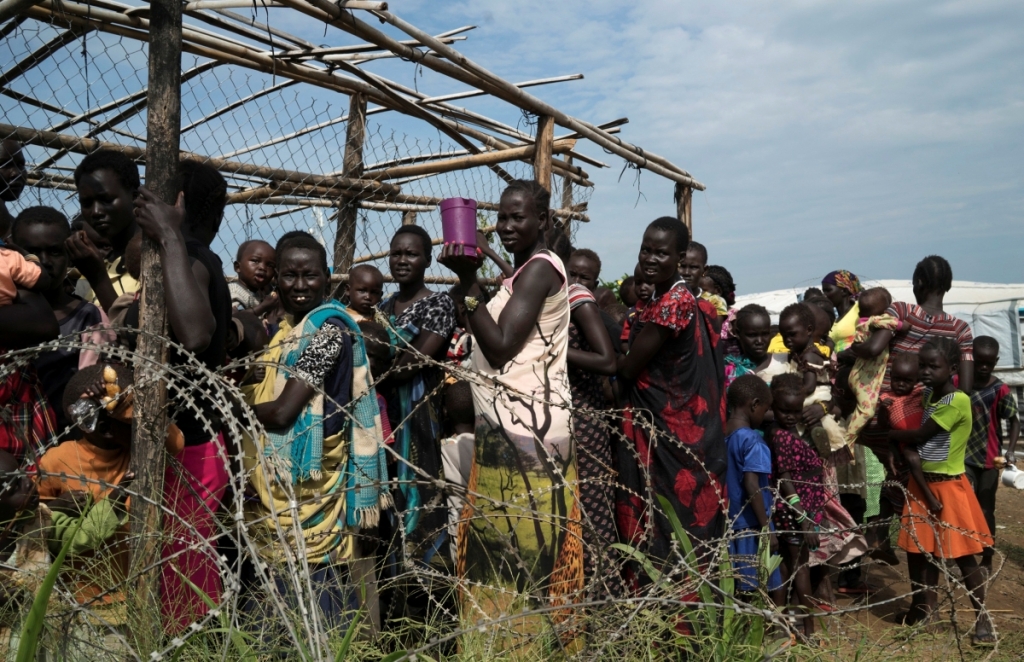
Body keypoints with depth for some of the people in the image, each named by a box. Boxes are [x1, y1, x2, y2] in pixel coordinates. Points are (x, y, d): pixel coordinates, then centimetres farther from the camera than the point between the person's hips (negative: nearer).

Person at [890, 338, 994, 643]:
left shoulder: (958, 401, -19)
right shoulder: (928, 395, 7)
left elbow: (919, 435, -16)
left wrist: (883, 434, -8)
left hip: (948, 487, -8)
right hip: (922, 483, 8)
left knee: (963, 554, 1)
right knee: (921, 549, 14)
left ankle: (982, 616, 14)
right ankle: (926, 605, 29)